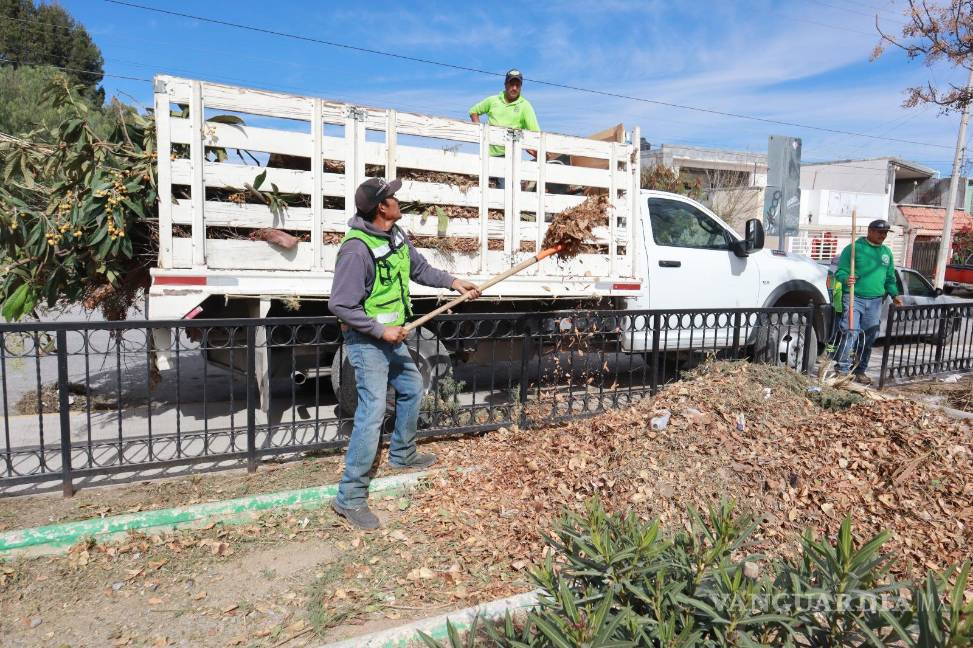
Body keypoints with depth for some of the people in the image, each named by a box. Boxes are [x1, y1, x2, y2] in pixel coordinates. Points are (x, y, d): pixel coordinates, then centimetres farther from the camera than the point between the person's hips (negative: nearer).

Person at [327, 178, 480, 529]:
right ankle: (350, 497, -3)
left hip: (391, 337, 10)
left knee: (412, 388, 23)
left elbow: (419, 268, 19)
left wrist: (453, 281, 9)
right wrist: (381, 330, -23)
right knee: (373, 412, -12)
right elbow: (340, 304, -25)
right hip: (366, 341, -9)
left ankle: (402, 454, 44)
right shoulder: (357, 249, -25)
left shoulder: (396, 236, 2)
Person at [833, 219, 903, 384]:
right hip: (854, 298, -6)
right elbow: (840, 271, -7)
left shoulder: (886, 252, 16)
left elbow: (890, 278, 23)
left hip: (875, 301, 6)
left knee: (868, 339, 10)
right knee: (850, 333, -15)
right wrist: (846, 279, -28)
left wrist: (894, 294, 11)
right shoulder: (854, 248, -4)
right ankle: (842, 370, -9)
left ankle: (860, 371, 21)